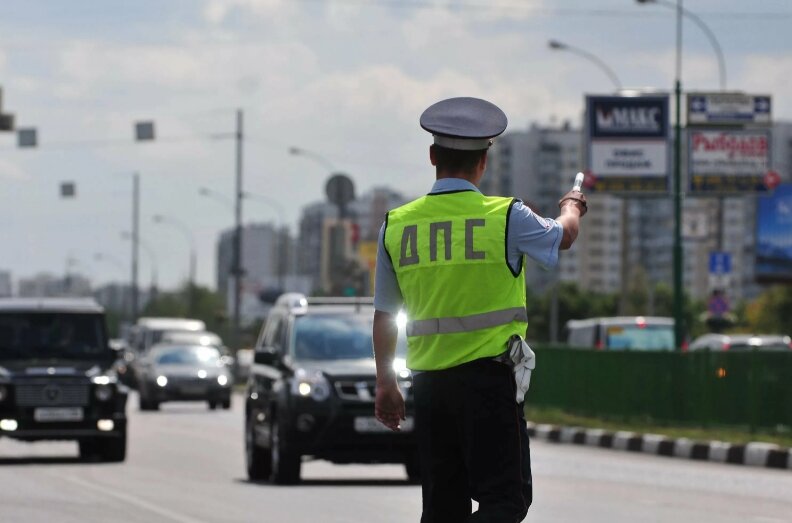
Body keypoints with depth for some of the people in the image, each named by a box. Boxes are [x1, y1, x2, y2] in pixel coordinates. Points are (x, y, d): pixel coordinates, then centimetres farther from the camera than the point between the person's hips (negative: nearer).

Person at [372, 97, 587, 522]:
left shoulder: (397, 225, 3)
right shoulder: (505, 217, -7)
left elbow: (384, 314, 10)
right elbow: (563, 236, 15)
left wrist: (385, 384, 20)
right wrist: (571, 207, 38)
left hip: (428, 382, 4)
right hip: (488, 376, -4)